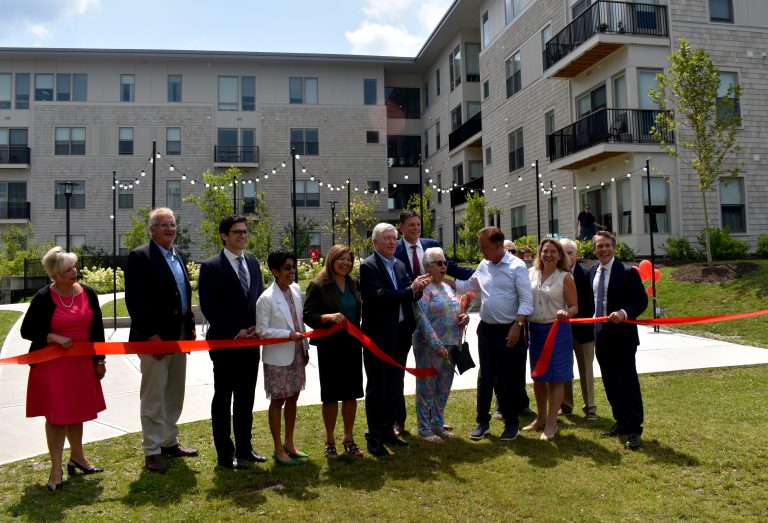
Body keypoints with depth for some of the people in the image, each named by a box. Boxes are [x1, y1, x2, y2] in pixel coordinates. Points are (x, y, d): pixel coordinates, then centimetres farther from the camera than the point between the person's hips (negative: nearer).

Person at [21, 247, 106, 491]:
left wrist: (99, 360, 6)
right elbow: (26, 330, -5)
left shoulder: (88, 294, 0)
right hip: (51, 364, -4)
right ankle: (56, 468, 12)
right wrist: (54, 337, -20)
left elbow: (97, 329, 6)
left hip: (81, 363, 4)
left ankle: (77, 457, 33)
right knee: (56, 415, 1)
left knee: (77, 411, 16)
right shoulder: (44, 297, -11)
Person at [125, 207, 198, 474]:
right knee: (153, 397, 1)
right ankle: (152, 451, 12)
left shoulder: (178, 256, 14)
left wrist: (190, 327, 11)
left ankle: (170, 442, 30)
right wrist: (150, 335, -20)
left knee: (175, 395, 16)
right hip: (155, 339, -8)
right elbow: (135, 300, -16)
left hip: (179, 338, 8)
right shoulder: (140, 256, -10)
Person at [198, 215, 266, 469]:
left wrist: (257, 327, -2)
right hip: (225, 343, -6)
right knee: (223, 399, 6)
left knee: (246, 398, 14)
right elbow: (208, 307, -12)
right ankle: (225, 454, 16)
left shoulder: (253, 263, 10)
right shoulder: (211, 267, -8)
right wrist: (235, 332, -15)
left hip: (251, 342, 6)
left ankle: (244, 449, 26)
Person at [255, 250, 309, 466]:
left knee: (293, 399, 15)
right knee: (278, 401, 6)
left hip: (297, 355, 6)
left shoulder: (296, 289, 2)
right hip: (278, 358, -6)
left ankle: (289, 443, 31)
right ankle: (278, 449, 20)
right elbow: (261, 330, -13)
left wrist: (305, 347, 12)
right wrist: (289, 334, -20)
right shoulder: (266, 298, -16)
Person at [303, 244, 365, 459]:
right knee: (331, 394, 5)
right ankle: (330, 441, 21)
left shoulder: (354, 283, 7)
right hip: (330, 347, -4)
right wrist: (328, 317, -26)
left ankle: (349, 438, 25)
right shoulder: (318, 285, -8)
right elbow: (308, 315, -11)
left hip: (352, 345, 5)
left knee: (351, 393, 9)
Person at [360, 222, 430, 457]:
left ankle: (387, 430, 31)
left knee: (395, 388, 16)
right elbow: (379, 296, -24)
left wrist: (418, 288, -13)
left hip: (400, 336, 7)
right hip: (378, 337, -7)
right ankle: (374, 437, 17)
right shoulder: (368, 266, -11)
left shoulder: (400, 265, 11)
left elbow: (408, 298, 8)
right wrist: (410, 289, -23)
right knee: (377, 389, 4)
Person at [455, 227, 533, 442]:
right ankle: (482, 422, 22)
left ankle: (511, 424, 22)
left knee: (510, 379, 6)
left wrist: (517, 326, -18)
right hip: (487, 329, 5)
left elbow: (526, 300, -12)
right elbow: (467, 285, 21)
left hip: (510, 330, -5)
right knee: (485, 377, 10)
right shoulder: (483, 266, 7)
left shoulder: (517, 266, -11)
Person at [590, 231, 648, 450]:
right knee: (610, 382, 14)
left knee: (628, 382, -2)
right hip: (601, 335, 6)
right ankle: (621, 422, 28)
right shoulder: (593, 271, 8)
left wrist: (624, 313, -26)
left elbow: (642, 301, -10)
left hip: (622, 335, -6)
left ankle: (634, 429, 7)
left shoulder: (627, 272, -11)